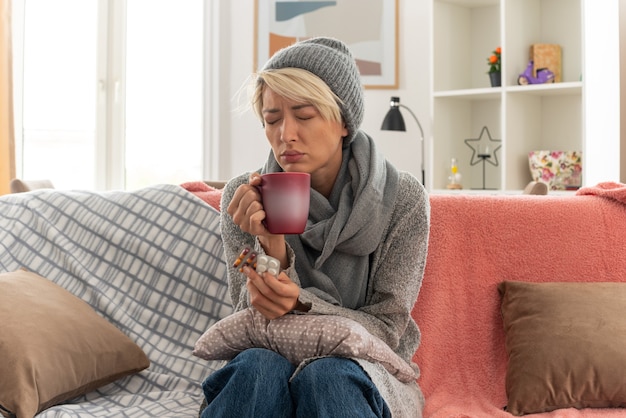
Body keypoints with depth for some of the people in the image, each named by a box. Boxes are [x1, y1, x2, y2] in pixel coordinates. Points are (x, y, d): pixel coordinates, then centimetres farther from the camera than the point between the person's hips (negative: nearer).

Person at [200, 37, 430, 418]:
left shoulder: (403, 199, -10)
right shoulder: (244, 197, -6)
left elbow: (385, 328, -8)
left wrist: (299, 304, -27)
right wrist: (272, 250, -26)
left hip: (365, 376, -1)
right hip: (264, 368, 2)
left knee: (326, 375, -35)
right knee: (259, 364, -33)